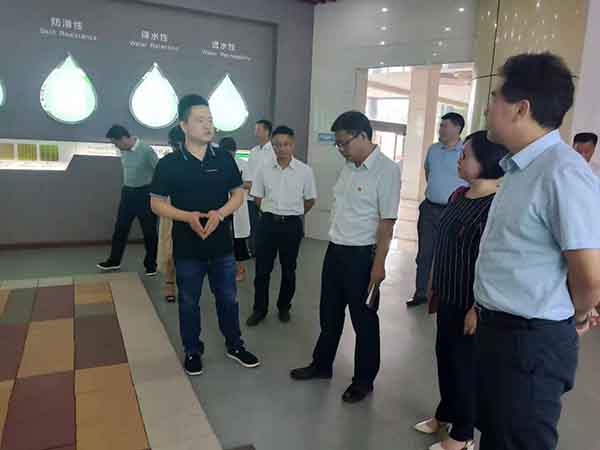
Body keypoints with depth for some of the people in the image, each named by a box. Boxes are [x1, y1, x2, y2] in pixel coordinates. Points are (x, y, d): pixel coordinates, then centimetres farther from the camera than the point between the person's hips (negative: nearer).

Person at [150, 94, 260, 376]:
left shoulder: (224, 159, -1)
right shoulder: (169, 163, -7)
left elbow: (238, 194, 5)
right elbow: (157, 204, -4)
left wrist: (219, 214, -15)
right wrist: (188, 217, -21)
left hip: (222, 245, 2)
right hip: (187, 248, -2)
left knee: (228, 299, 15)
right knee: (189, 303, 13)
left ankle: (235, 346, 34)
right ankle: (192, 352, 32)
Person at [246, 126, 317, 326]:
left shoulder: (305, 171, -6)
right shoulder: (264, 170, -1)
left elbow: (310, 200, 5)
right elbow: (257, 197, 10)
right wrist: (273, 212, 9)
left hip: (292, 225, -1)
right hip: (268, 222, 1)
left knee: (288, 270, 12)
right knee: (262, 269, 7)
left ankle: (284, 307, 30)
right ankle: (260, 309, 22)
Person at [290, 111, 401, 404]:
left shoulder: (386, 170, -15)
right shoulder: (349, 166, 8)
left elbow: (387, 222, -17)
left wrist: (378, 263, -18)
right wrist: (335, 245, 13)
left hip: (361, 255, -7)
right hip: (335, 250, 8)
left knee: (364, 320, 9)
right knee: (330, 313, 20)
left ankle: (364, 380, 27)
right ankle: (322, 365, 39)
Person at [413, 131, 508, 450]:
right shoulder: (458, 195, 5)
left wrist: (479, 307, -21)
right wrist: (432, 283, 16)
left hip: (471, 301, -8)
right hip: (448, 295, 8)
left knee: (466, 364, 8)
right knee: (445, 356, 20)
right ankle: (445, 414, 42)